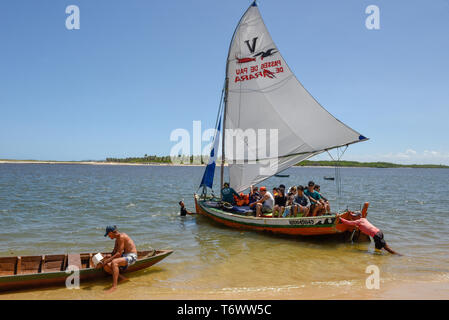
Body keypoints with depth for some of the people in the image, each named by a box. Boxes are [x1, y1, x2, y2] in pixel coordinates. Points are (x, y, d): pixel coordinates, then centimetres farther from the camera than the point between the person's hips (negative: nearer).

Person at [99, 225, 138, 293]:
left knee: (114, 262, -36)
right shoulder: (117, 239, 15)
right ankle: (122, 278, -4)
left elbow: (119, 253, -20)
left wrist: (107, 260, -20)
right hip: (125, 256, 10)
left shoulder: (121, 236, -15)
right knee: (106, 267, -3)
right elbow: (113, 253, 15)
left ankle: (114, 286, -38)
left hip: (131, 257, -10)